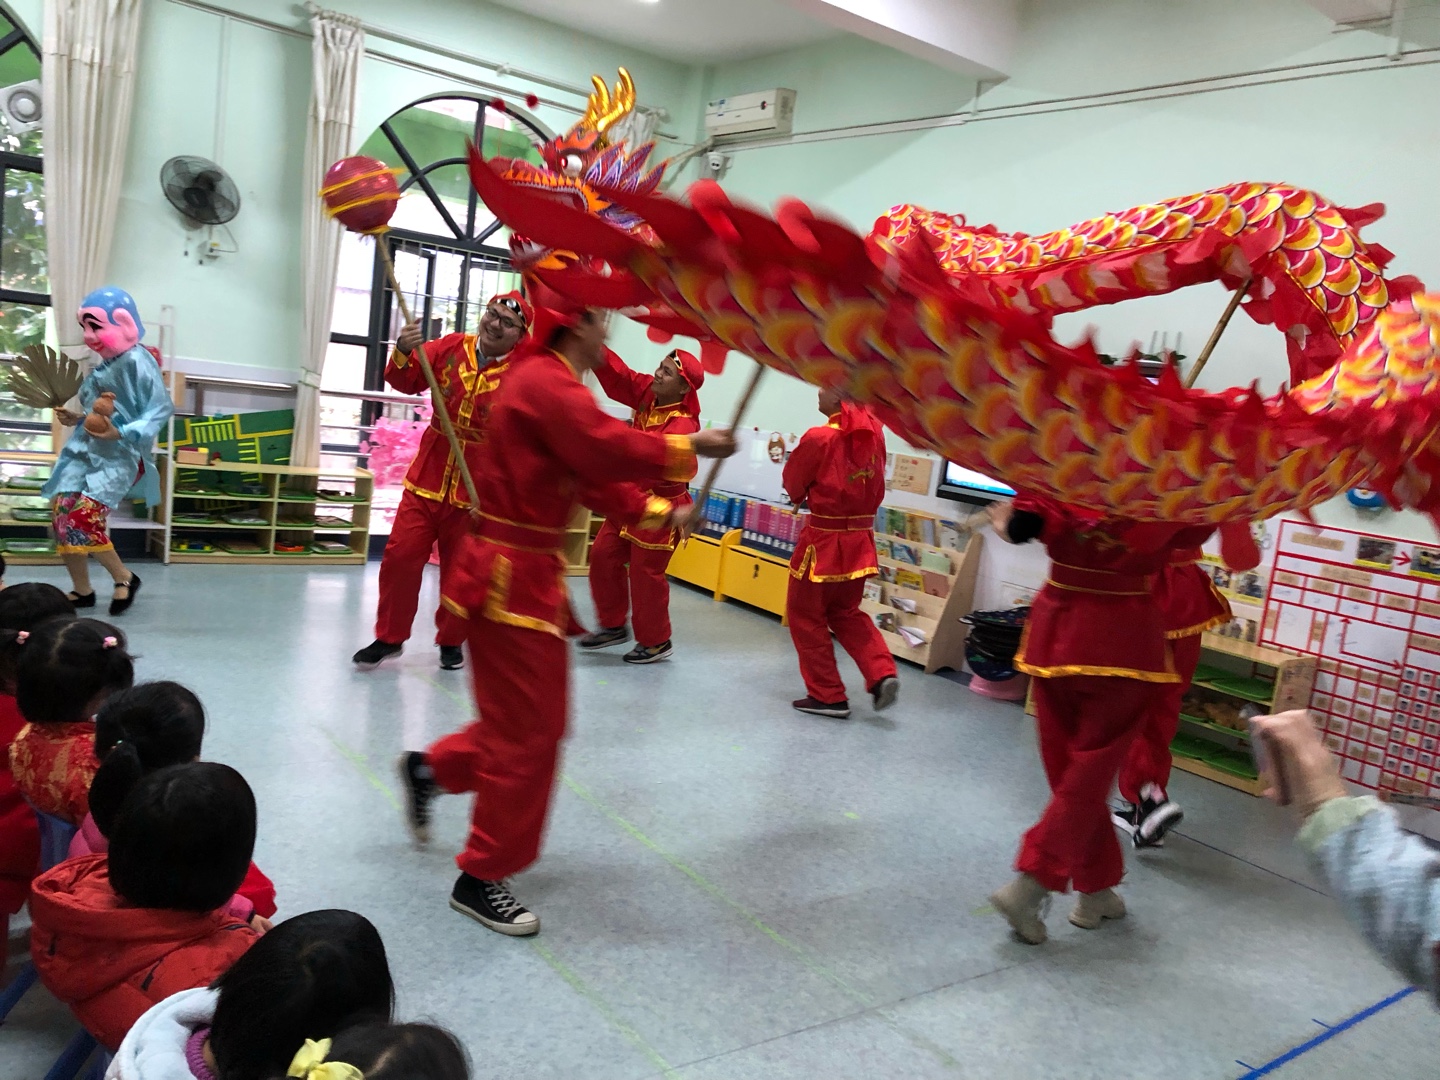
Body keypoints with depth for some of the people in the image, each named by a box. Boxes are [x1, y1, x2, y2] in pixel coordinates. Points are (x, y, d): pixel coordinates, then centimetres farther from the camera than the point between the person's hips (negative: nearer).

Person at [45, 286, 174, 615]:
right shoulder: (104, 365, 14)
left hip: (119, 455, -8)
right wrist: (76, 420, 8)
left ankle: (124, 578, 3)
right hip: (85, 451, 9)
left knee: (82, 519, -18)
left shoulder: (136, 360, -11)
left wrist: (122, 433, -26)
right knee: (63, 515, 3)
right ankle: (82, 590, 18)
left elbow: (161, 408, -18)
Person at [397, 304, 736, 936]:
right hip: (511, 577, -10)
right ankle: (480, 881, 12)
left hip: (529, 573, 10)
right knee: (527, 732, -2)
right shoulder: (545, 381, -17)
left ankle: (429, 770, 34)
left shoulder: (550, 382, 16)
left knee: (537, 720, 18)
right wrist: (690, 447, -17)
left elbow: (592, 475, 17)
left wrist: (659, 513, 10)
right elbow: (610, 450, -29)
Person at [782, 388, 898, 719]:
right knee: (846, 612, 24)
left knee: (806, 616, 11)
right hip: (860, 539, 6)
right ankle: (882, 675, 9)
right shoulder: (874, 432, -1)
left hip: (823, 540, -6)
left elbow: (792, 486, -5)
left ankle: (828, 696, 15)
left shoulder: (819, 438, -18)